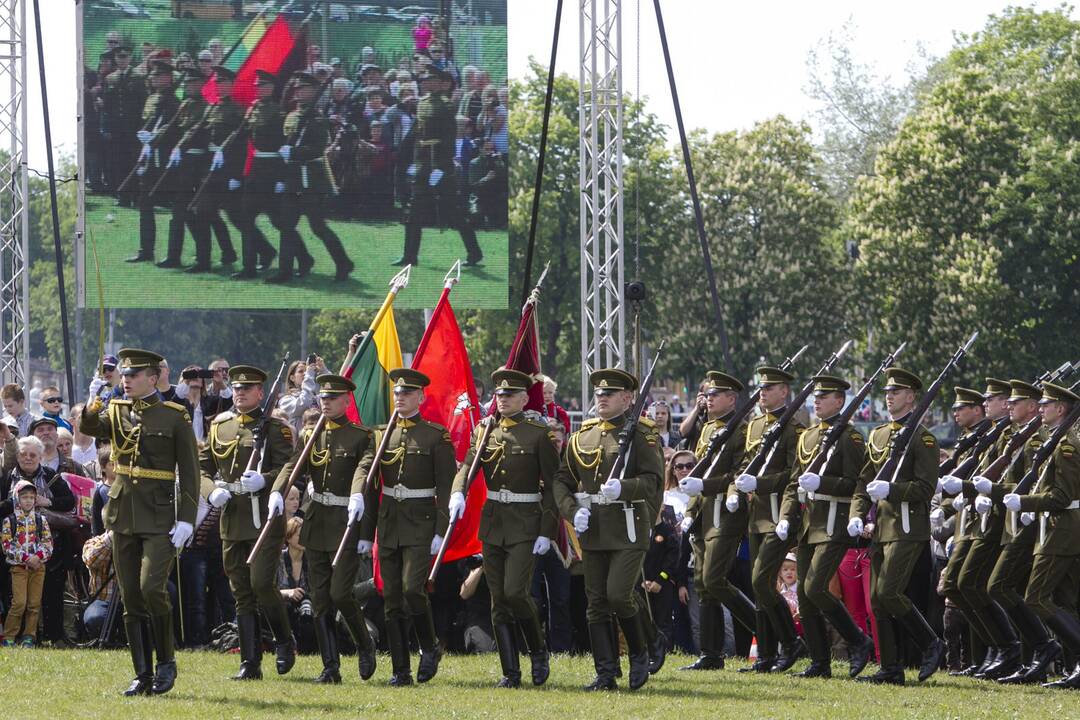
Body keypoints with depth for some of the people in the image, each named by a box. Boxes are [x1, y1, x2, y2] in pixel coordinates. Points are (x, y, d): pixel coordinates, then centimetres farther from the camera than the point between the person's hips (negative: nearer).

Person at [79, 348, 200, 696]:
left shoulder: (175, 417, -3)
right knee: (131, 599, 5)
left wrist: (186, 520, -11)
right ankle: (143, 675, 10)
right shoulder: (116, 413, 10)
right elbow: (90, 428, -8)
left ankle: (166, 662, 0)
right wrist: (91, 411, -31)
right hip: (124, 517, 5)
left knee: (152, 587, -18)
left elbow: (189, 471, -4)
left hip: (160, 519, -5)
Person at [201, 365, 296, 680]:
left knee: (261, 582, -15)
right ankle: (250, 663, 7)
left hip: (265, 516, -5)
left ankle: (285, 642, 8)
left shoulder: (275, 429, -1)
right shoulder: (219, 426, 14)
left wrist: (263, 480, -26)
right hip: (231, 519, 5)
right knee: (242, 593, 5)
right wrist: (212, 491, -5)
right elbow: (202, 465, 15)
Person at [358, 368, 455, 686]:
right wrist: (365, 532, 9)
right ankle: (400, 669, 7)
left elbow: (446, 487, -5)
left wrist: (441, 530, -12)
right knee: (392, 598, 2)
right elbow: (370, 487, 13)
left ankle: (430, 647, 7)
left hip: (420, 523, -5)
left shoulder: (437, 436, -2)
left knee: (412, 589, -17)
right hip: (388, 523, 5)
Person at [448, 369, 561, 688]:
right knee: (499, 601, 4)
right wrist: (458, 493, -24)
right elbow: (467, 466, -2)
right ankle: (510, 671, 9)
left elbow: (552, 485, -5)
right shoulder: (485, 430, 9)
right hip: (492, 522, 5)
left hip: (525, 523, -5)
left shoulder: (539, 434, -4)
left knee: (515, 591, -16)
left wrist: (547, 532, -11)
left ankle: (539, 650, 7)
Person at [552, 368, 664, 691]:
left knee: (619, 594, -15)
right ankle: (606, 674, 6)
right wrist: (573, 510, -4)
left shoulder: (642, 434, -3)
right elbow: (562, 481, 14)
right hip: (592, 530, 5)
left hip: (628, 529, -5)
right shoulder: (582, 436, 13)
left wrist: (622, 488, -28)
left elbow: (654, 480, -12)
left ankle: (640, 655, 9)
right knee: (597, 603, 3)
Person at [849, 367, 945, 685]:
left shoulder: (922, 438, -5)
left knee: (888, 593, -16)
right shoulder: (878, 436, 17)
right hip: (880, 527, 8)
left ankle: (931, 644, 0)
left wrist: (890, 489, -23)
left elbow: (926, 487, -12)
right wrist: (857, 515, 3)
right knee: (877, 599, 4)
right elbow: (864, 482, 18)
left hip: (907, 528, -8)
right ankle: (891, 669, 7)